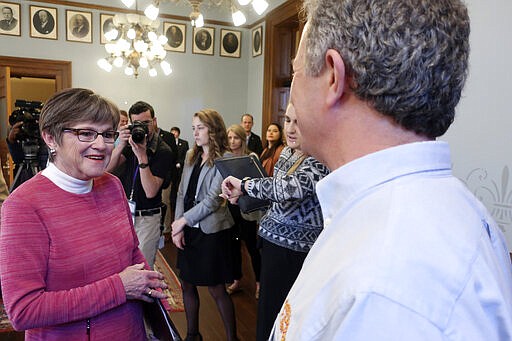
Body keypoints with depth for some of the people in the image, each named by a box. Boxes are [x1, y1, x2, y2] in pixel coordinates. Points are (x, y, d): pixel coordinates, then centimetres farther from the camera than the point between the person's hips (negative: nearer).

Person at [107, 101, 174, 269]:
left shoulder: (163, 151, -13)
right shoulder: (132, 143, 4)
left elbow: (151, 192, -21)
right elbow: (107, 168, -5)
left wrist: (142, 157, -27)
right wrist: (121, 145, -19)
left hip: (147, 218, -5)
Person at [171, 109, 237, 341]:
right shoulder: (191, 156, 8)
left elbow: (213, 200, -16)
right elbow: (182, 193, 6)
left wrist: (183, 220, -12)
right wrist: (178, 227, -3)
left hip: (211, 231, -6)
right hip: (188, 230, 6)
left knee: (216, 290, 4)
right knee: (187, 285, 16)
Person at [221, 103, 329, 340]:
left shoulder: (321, 161, -21)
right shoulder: (287, 152, 6)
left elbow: (289, 188, -36)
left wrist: (244, 184, -24)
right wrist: (241, 192, 2)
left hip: (294, 249, -8)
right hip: (272, 239, 8)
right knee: (266, 307, 23)